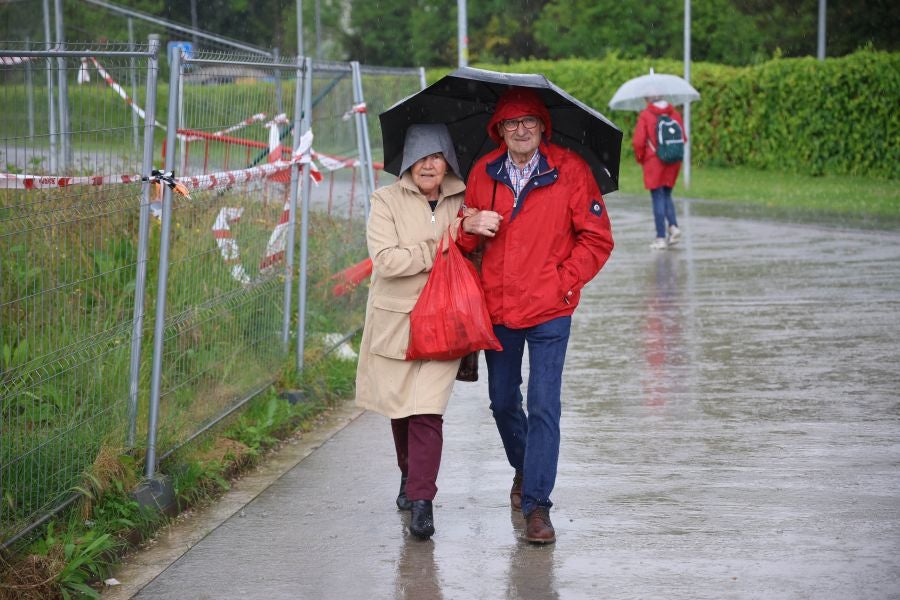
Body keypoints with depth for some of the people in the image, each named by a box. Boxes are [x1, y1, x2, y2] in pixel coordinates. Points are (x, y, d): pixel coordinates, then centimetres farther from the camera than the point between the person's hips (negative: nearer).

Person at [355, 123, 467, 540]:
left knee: (427, 411, -12)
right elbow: (385, 258, -14)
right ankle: (410, 478, 37)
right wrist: (438, 252, -14)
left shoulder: (462, 203, 7)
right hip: (395, 320, 1)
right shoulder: (387, 201, -1)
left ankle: (421, 502, -11)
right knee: (398, 406, 12)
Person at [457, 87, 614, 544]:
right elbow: (466, 244, 12)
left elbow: (597, 239, -2)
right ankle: (523, 468, 42)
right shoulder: (483, 173, 3)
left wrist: (564, 283, -9)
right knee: (502, 401, 15)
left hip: (549, 310, -4)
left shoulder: (569, 170, -7)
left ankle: (537, 504, -2)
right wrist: (469, 226, -11)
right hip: (497, 308, 4)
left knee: (543, 406, -8)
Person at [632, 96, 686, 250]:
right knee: (666, 194, 18)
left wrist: (640, 158, 5)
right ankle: (673, 226, -2)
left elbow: (638, 141, -12)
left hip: (654, 161, -4)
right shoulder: (675, 113, 4)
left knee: (658, 197, 0)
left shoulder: (645, 115, -9)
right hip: (673, 162, 4)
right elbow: (683, 138, 4)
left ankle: (661, 237, 0)